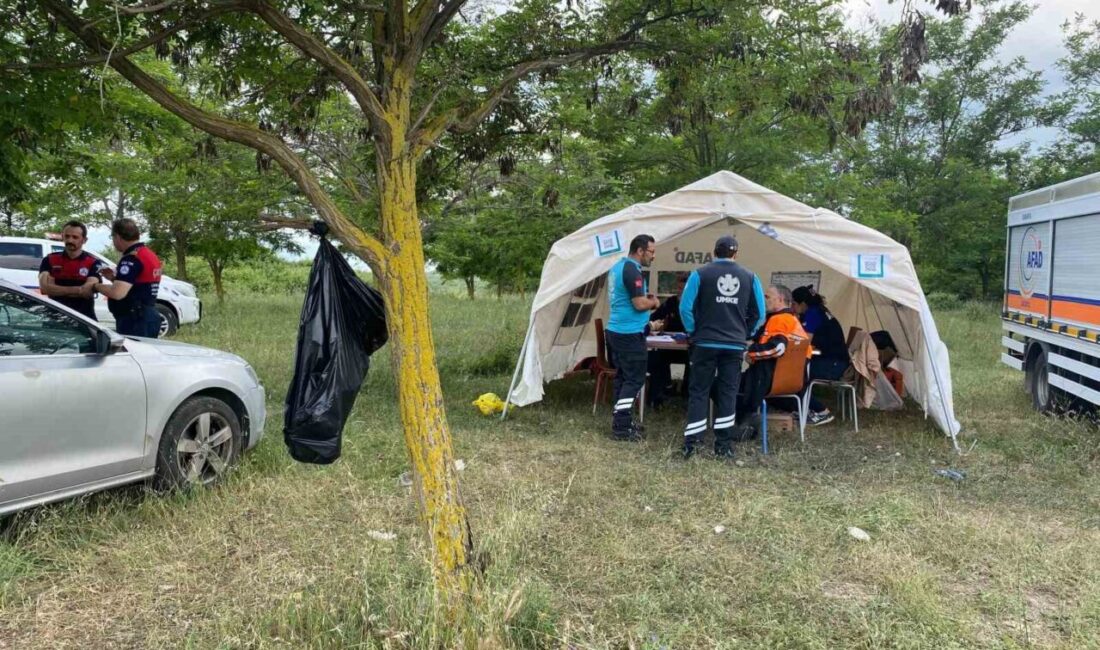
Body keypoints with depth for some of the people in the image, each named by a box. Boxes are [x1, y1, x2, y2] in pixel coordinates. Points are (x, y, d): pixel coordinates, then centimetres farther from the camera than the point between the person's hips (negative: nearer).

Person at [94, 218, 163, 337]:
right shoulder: (149, 254, 15)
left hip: (134, 320, -10)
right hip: (147, 316, 10)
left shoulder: (131, 259, -16)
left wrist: (96, 285, -8)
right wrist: (115, 278, 16)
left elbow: (117, 293, -26)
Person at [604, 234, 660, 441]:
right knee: (634, 380, -5)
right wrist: (654, 302, -2)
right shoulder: (633, 271, -17)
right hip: (629, 334, -10)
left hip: (615, 330, 10)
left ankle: (622, 422, 19)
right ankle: (621, 427, -5)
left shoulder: (617, 266, 14)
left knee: (622, 377, 13)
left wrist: (647, 299, 13)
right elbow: (640, 304, -22)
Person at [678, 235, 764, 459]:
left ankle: (691, 443, 2)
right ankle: (724, 445, 10)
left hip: (705, 343, -2)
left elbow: (686, 307, -6)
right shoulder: (750, 277, 5)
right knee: (728, 393, 8)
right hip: (735, 345, 2)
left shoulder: (700, 274, -3)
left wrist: (694, 331, 8)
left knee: (699, 392, 4)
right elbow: (759, 313, 7)